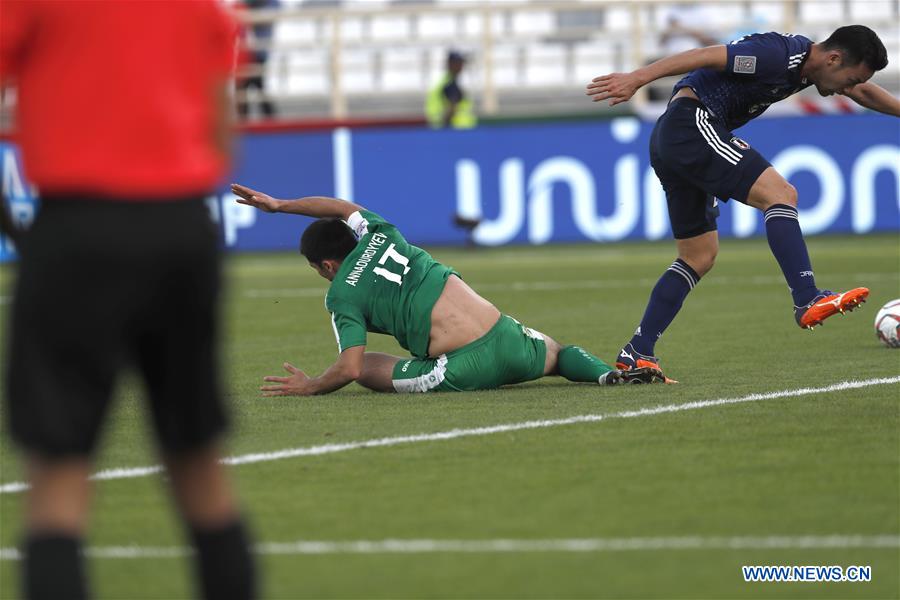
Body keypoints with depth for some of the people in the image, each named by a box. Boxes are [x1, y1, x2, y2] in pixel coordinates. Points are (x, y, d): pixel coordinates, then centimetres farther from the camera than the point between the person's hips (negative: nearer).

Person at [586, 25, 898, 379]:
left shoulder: (805, 60, 15)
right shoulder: (780, 54, -15)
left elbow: (861, 91, 33)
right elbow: (708, 56, -22)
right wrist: (636, 79, -28)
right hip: (693, 121, -11)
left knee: (699, 256, 13)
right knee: (780, 194, -19)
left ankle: (637, 354, 13)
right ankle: (808, 302, -27)